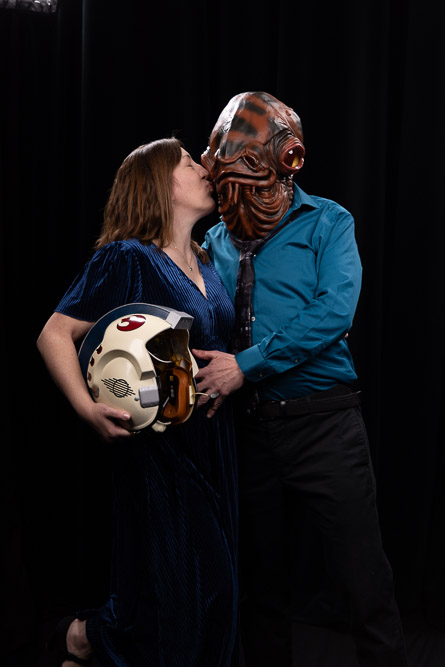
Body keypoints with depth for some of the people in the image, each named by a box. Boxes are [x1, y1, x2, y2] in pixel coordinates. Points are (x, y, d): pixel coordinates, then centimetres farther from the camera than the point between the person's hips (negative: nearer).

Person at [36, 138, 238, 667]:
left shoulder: (205, 262, 11)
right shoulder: (127, 258, -12)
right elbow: (54, 335, -14)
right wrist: (86, 407, -25)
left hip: (212, 442, 8)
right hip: (156, 446, -7)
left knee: (214, 589, 15)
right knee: (168, 590, 3)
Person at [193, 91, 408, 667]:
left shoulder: (327, 223, -1)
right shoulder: (216, 241, 11)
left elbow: (335, 310, -16)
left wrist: (247, 365, -19)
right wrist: (209, 378, -7)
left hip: (322, 420, -4)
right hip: (249, 425, 4)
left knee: (364, 585, 2)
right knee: (261, 582, 18)